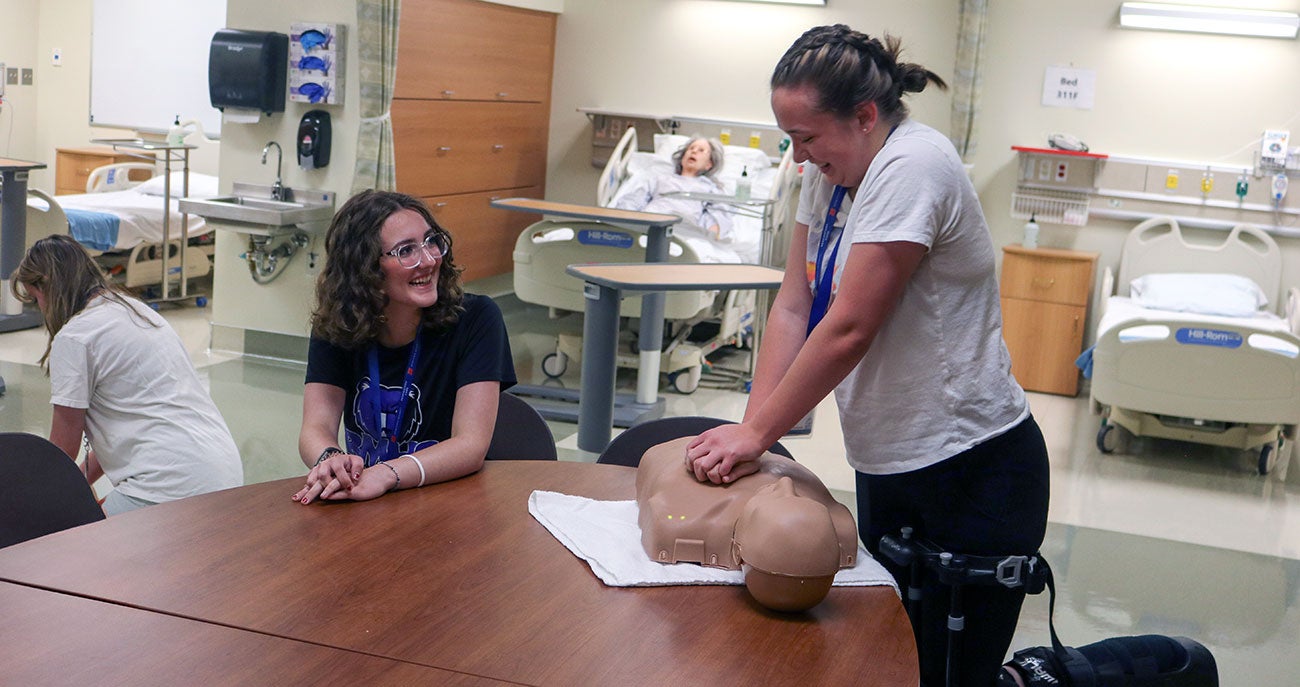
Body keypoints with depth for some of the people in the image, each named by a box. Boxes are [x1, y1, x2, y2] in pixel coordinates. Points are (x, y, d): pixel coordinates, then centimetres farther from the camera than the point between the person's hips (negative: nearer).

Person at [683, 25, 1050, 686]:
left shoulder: (912, 167, -20)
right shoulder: (828, 174, 6)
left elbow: (850, 328, -23)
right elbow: (794, 306, 4)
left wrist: (755, 433, -16)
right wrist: (751, 425, -6)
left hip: (970, 471, -8)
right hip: (888, 464, 9)